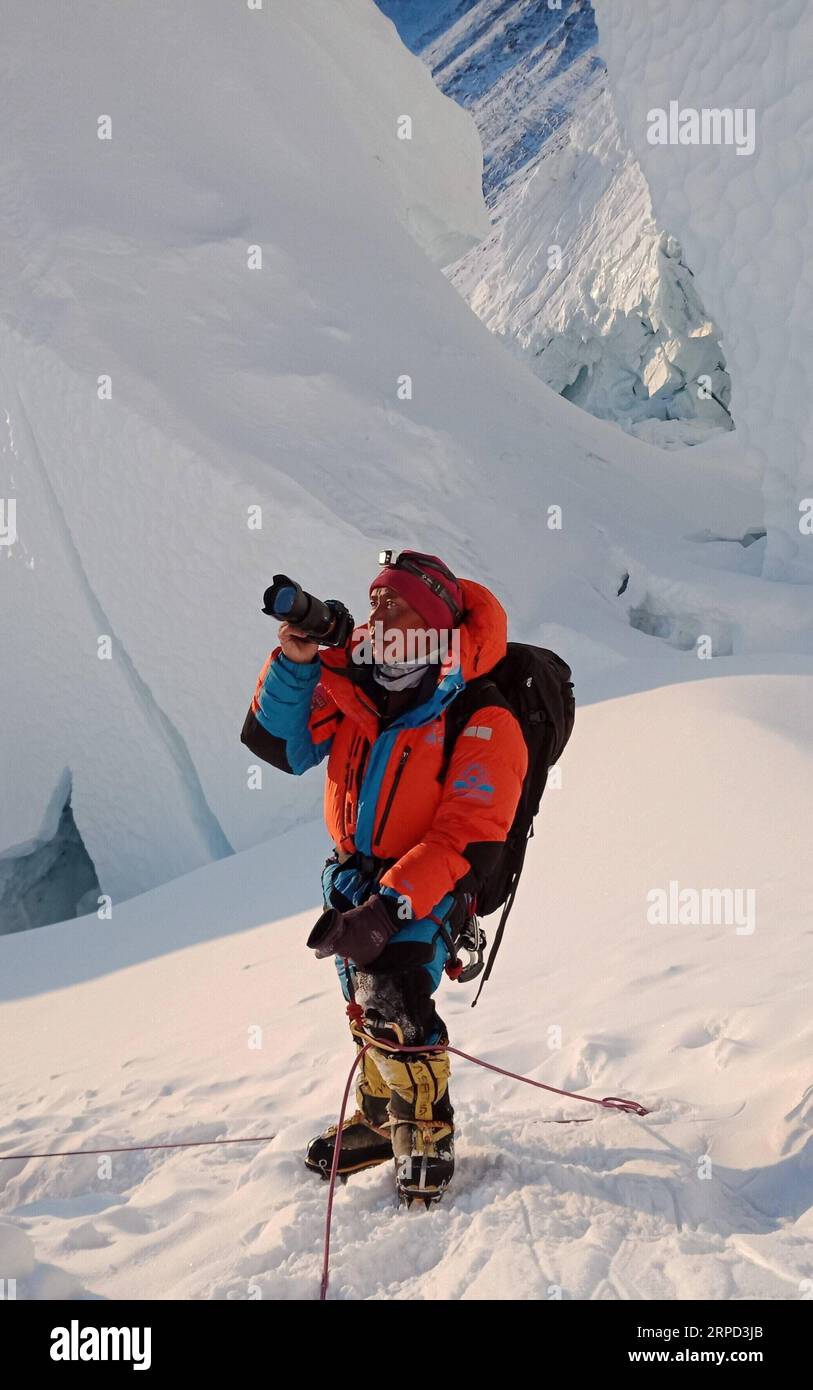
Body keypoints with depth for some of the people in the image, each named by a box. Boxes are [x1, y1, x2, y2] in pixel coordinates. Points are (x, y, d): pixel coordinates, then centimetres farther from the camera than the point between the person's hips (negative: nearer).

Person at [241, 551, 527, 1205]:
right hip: (357, 875, 6)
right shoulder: (355, 692, -2)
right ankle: (381, 1117, 45)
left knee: (392, 996, -23)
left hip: (427, 885, -6)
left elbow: (466, 842, -24)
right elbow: (278, 742, -1)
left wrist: (390, 908, -32)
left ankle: (427, 1129, 2)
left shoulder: (483, 726, -19)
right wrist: (295, 663, -16)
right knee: (365, 1005, 19)